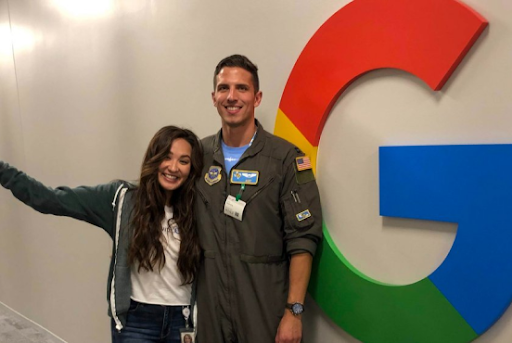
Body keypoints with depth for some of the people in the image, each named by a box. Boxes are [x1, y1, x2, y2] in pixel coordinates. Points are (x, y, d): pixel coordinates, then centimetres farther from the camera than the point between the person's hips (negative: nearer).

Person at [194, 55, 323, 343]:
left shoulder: (286, 158, -10)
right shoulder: (200, 154, 3)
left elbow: (302, 241, -11)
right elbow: (188, 228, 10)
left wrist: (294, 311, -14)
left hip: (266, 312, -3)